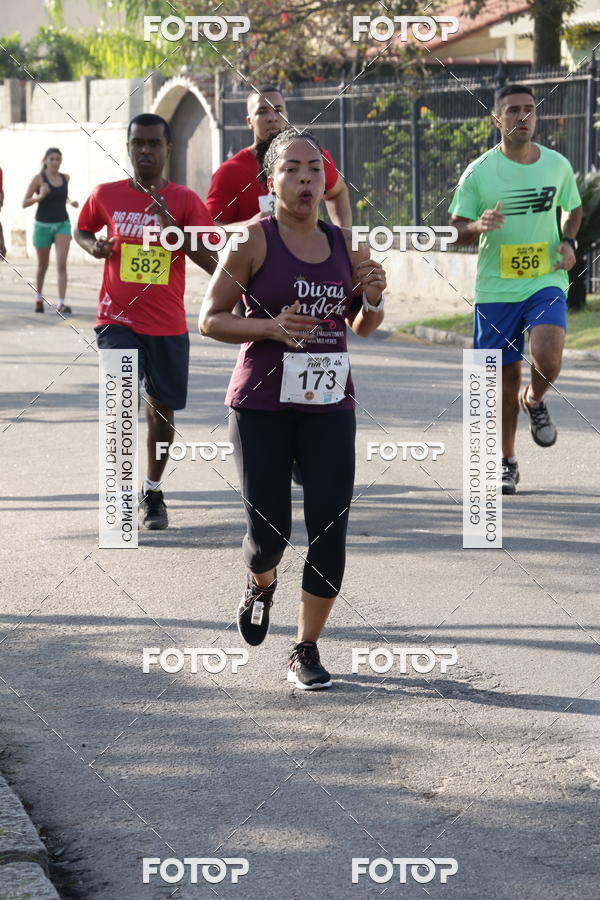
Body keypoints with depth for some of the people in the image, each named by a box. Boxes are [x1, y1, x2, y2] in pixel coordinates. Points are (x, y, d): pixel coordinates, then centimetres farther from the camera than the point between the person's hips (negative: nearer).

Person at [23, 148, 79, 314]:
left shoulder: (65, 178, 5)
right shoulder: (39, 178, -7)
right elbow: (24, 203, -9)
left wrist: (70, 201, 7)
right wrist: (40, 196, -25)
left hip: (62, 224, 2)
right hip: (43, 225, -2)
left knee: (61, 265, -13)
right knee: (43, 266, 13)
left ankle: (61, 304, -17)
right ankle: (39, 297, 36)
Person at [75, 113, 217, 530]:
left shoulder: (185, 200, -2)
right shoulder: (106, 195, 1)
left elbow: (212, 262, -6)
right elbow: (82, 230, 20)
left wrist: (173, 228, -19)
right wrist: (94, 245, -3)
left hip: (168, 324, 1)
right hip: (117, 319, -1)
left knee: (162, 407, 10)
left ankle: (153, 491, 30)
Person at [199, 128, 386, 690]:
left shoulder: (343, 243, 8)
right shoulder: (254, 241, -5)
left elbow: (362, 326, 20)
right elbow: (210, 319, -4)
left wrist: (373, 301, -2)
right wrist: (270, 327, -19)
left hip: (330, 406, 3)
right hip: (261, 406, -3)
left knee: (330, 528, -4)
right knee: (268, 530, -2)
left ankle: (306, 651, 10)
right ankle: (260, 583, 36)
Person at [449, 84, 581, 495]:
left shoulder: (558, 165, 3)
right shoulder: (478, 172, -4)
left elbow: (573, 209, 20)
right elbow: (456, 231, 1)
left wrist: (569, 242, 1)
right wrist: (479, 225, -20)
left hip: (546, 281, 0)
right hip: (496, 288, 0)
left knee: (547, 357, -24)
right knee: (506, 377, 5)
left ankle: (535, 401, 12)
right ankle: (507, 463, 23)